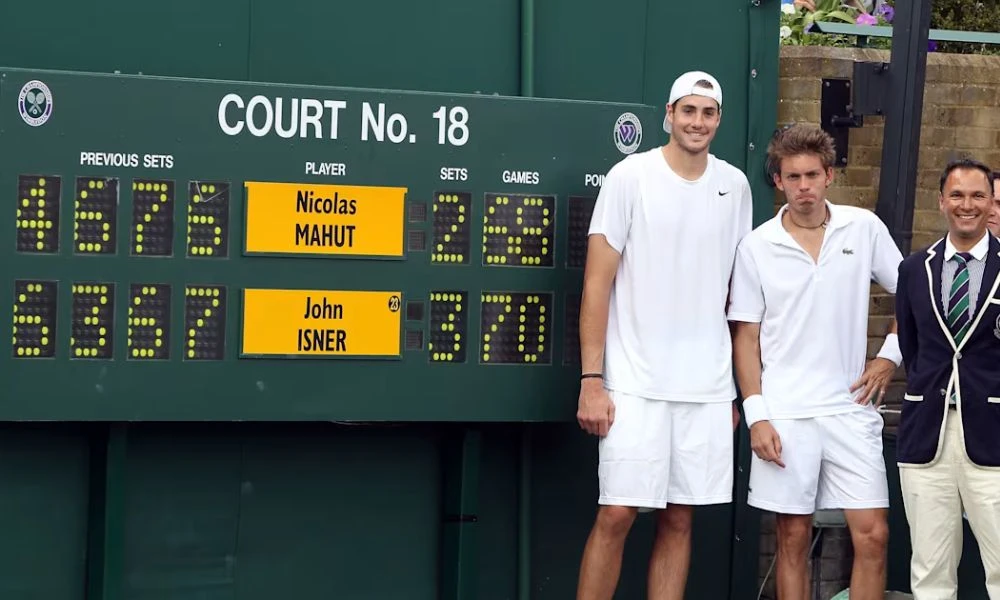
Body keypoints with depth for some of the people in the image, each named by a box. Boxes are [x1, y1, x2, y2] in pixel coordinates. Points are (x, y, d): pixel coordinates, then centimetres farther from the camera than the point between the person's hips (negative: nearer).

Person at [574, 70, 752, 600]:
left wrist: (740, 388, 12)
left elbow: (738, 291, 15)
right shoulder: (630, 177, -3)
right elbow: (597, 283, -4)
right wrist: (591, 381, -9)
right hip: (635, 383, -4)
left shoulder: (734, 185, 9)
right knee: (616, 515, -6)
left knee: (679, 519, 7)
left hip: (708, 388, 4)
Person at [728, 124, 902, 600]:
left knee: (872, 534, -3)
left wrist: (891, 355, 3)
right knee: (793, 538, 5)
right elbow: (746, 336, 2)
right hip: (784, 414, -1)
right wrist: (756, 414, -5)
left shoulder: (864, 228, 3)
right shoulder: (756, 247, 1)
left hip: (850, 408, 1)